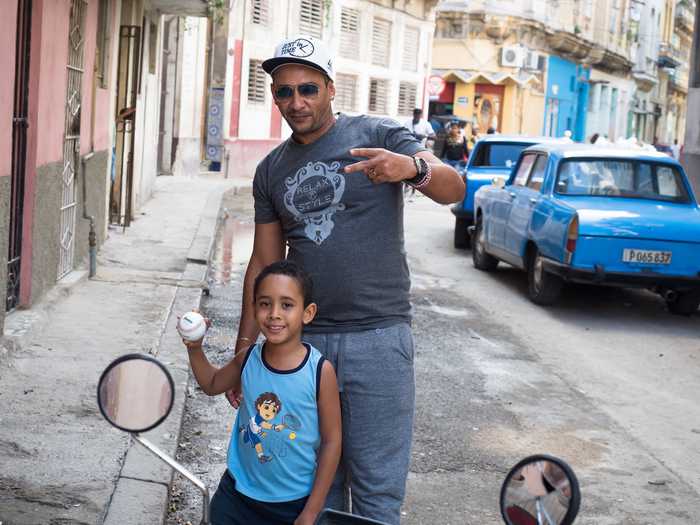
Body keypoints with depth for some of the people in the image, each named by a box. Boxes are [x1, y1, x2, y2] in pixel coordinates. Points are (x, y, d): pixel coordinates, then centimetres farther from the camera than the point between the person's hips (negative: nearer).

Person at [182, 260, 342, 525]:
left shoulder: (320, 371, -17)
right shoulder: (248, 359, -7)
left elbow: (331, 442, -11)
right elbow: (212, 384, 15)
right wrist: (195, 349, -3)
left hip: (293, 504, -3)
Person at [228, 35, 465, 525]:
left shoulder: (379, 135, -2)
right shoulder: (271, 170, 12)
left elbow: (454, 189, -14)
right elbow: (265, 264, 15)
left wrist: (414, 166, -36)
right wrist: (243, 348, 11)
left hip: (378, 339, -4)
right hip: (305, 339, 4)